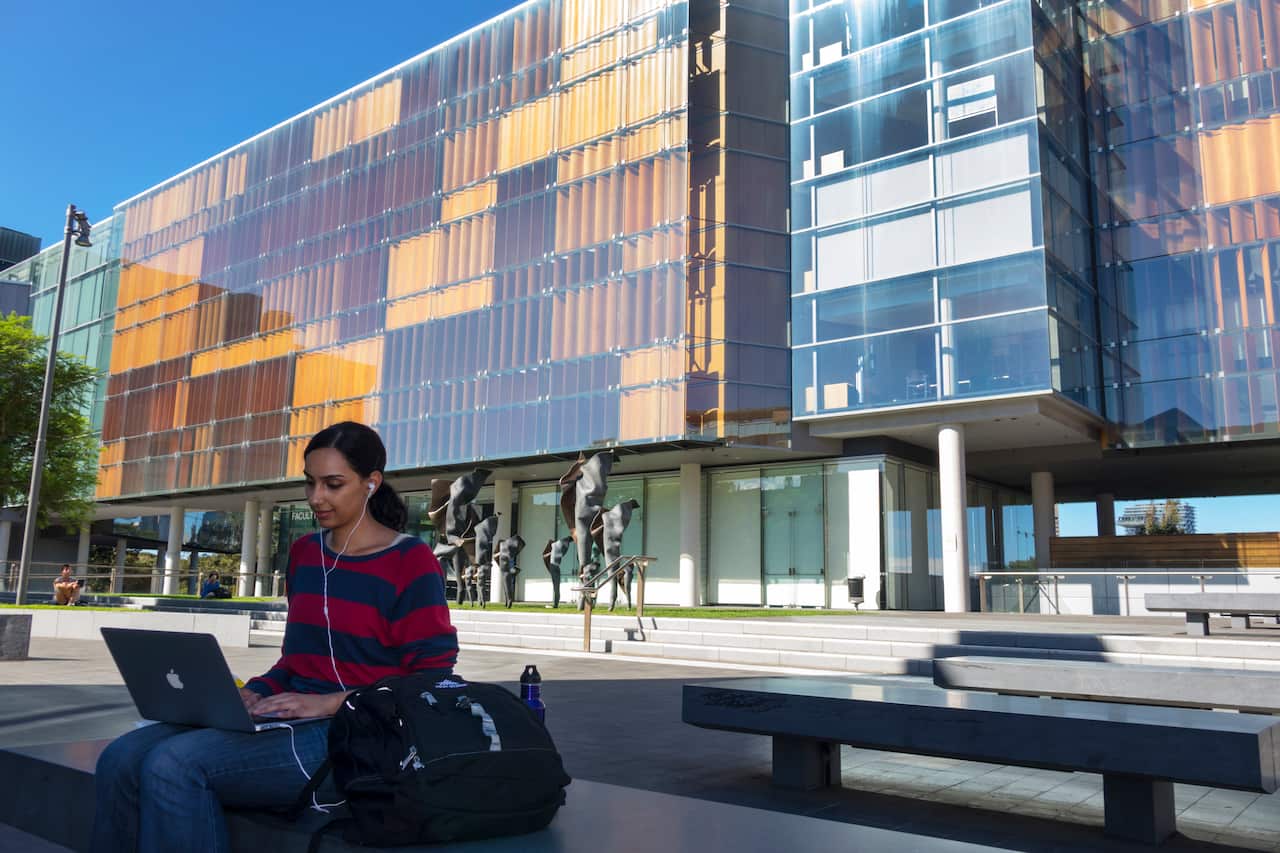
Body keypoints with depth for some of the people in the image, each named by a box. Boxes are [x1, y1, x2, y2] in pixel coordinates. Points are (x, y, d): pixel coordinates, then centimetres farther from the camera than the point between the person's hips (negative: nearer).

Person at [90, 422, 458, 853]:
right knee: (122, 759, -12)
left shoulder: (410, 562, -7)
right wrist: (254, 693, 2)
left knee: (173, 766, -24)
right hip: (290, 720, 7)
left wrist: (332, 703, -18)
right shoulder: (304, 553, 15)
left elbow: (431, 682, -10)